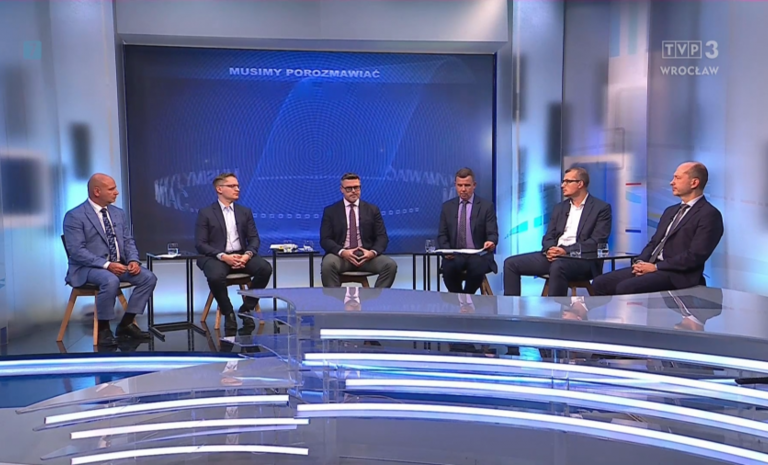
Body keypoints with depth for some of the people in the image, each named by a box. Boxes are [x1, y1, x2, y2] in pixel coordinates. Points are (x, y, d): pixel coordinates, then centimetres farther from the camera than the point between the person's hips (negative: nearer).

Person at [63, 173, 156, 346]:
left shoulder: (119, 213, 11)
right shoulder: (75, 216, -9)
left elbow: (128, 241, 11)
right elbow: (77, 251, -17)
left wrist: (133, 260, -10)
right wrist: (107, 265, -26)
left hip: (119, 265, 7)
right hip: (88, 268, -6)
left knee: (148, 277, -16)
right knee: (111, 280, -37)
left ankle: (126, 324, -4)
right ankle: (103, 329, -16)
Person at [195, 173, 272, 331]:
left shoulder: (245, 212, 14)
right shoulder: (205, 213, 2)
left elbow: (254, 239, 8)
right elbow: (200, 244, -5)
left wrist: (247, 255, -14)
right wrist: (223, 256, -20)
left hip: (241, 256, 3)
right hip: (216, 257, -3)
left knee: (265, 268, -25)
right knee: (216, 276, -37)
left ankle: (246, 309, -6)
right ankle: (228, 313, -9)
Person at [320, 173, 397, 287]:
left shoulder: (372, 210, 12)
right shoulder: (330, 211, 8)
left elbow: (382, 237, 6)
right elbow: (325, 240, 0)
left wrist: (373, 252, -17)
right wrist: (342, 252, -19)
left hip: (366, 255, 2)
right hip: (341, 255, -1)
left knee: (390, 265, -26)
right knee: (328, 264, -35)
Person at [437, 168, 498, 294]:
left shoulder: (487, 206, 3)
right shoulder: (447, 206, 10)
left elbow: (492, 233, -3)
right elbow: (442, 235, 7)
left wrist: (491, 242, -28)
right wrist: (447, 250, -14)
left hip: (479, 255, -2)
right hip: (455, 255, 2)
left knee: (477, 268, -35)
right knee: (448, 268, -31)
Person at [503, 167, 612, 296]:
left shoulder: (601, 208, 1)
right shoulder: (560, 207, 19)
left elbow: (597, 242, -10)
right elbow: (549, 237, 14)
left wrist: (566, 251, -21)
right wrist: (549, 250, -11)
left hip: (582, 260, -6)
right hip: (555, 256, 6)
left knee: (557, 266, -41)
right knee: (511, 263, -9)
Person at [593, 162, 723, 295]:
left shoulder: (709, 215, -6)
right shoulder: (671, 211, 22)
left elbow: (695, 256, -16)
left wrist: (655, 267, -15)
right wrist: (641, 262, -1)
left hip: (676, 274, -8)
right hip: (650, 266, 8)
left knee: (625, 288, -31)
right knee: (600, 283, -9)